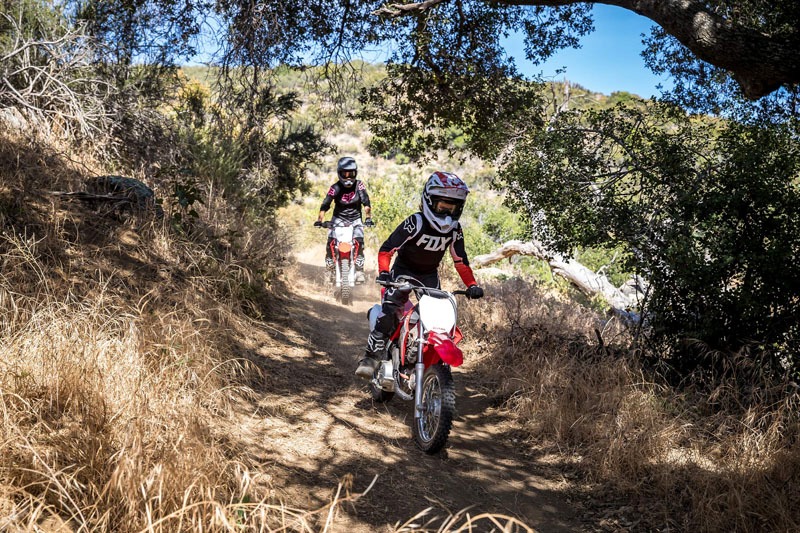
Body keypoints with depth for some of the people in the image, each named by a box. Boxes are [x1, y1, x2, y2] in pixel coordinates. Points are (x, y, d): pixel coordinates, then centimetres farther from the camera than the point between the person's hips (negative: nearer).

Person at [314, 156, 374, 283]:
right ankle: (329, 266, 2)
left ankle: (359, 270, -11)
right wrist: (320, 219, -32)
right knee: (331, 240, -19)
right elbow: (325, 205, -19)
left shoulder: (359, 185, -12)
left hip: (355, 218, 0)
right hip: (339, 218, 0)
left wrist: (368, 217, -32)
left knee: (359, 241, -21)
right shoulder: (336, 188, -16)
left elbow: (366, 202, -17)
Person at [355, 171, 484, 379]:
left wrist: (472, 285, -9)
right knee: (389, 311, -24)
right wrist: (384, 273, -38)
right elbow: (387, 248, -23)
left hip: (430, 276, 5)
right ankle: (371, 356, -20)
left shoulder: (454, 230, -7)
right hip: (403, 270, -5)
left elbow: (460, 261, 3)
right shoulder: (415, 223, -23)